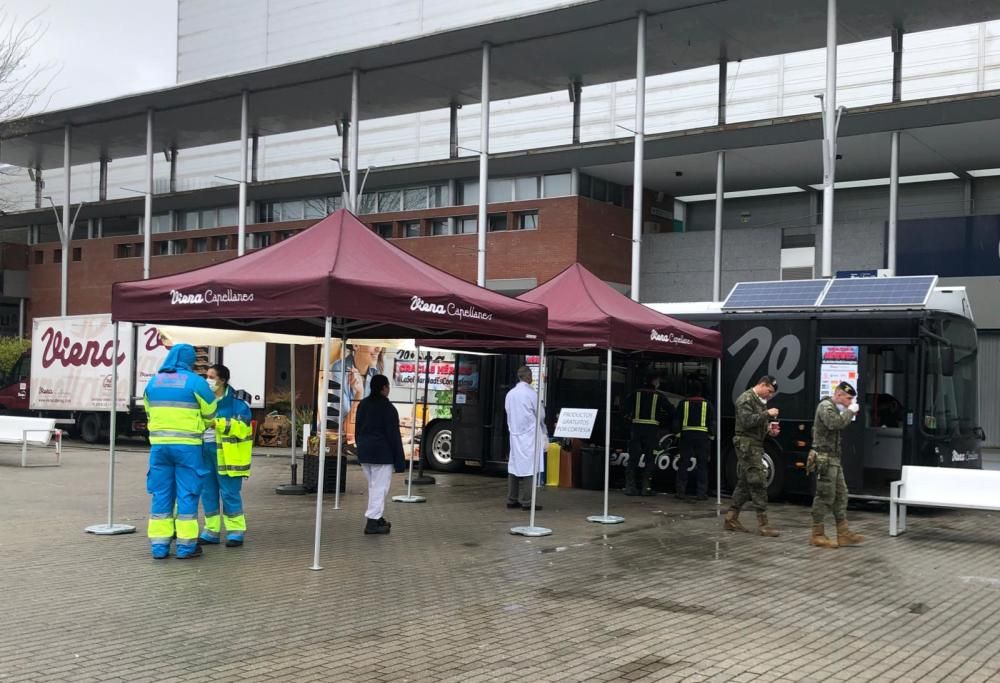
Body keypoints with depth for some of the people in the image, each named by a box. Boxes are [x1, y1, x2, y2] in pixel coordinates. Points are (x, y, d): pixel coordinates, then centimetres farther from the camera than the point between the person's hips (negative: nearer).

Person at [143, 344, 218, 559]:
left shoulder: (153, 382, 9)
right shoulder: (195, 382, -5)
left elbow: (150, 414, 15)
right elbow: (210, 414, 3)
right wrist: (199, 426, 25)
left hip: (159, 445, 4)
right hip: (187, 446, -4)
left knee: (161, 494, 9)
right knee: (187, 494, 3)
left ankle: (159, 545, 10)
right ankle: (186, 545, 6)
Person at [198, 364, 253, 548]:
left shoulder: (236, 401, -7)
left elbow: (241, 426, -18)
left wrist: (217, 423, -24)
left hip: (227, 454, -6)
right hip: (206, 451, 7)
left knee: (229, 493, -4)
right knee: (208, 492, 9)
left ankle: (236, 531, 5)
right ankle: (211, 531, 18)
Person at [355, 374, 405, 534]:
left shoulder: (363, 404, 10)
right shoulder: (387, 407, -14)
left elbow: (358, 429, 16)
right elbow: (393, 434, -15)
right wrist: (399, 460, -12)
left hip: (365, 453, 8)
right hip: (382, 453, -8)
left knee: (373, 486, 18)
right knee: (380, 487, -4)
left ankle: (377, 518, 23)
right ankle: (372, 522, -8)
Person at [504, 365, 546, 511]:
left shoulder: (510, 394, 7)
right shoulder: (531, 393, -11)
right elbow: (541, 415, -4)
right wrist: (543, 430, 15)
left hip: (514, 434, 7)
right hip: (529, 435, -6)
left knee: (514, 466, 10)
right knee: (528, 468, -3)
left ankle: (512, 500, 15)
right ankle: (526, 502, -3)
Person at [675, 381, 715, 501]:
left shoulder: (683, 403, 5)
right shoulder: (707, 404, 5)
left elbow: (677, 420, 8)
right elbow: (713, 421, 3)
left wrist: (677, 433, 16)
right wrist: (711, 435, 7)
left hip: (687, 434, 1)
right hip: (702, 436, -1)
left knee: (683, 463, 7)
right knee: (702, 464, 3)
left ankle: (681, 491, 5)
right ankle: (701, 492, -1)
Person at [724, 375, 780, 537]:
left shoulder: (759, 400, 20)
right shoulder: (746, 399, -11)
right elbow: (747, 421, -23)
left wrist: (769, 428, 9)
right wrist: (767, 414, -20)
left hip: (755, 445, 10)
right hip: (747, 445, -10)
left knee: (744, 483, 11)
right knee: (758, 484, -11)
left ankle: (731, 520, 17)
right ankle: (763, 524, -10)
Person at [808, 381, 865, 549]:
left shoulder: (834, 407, 19)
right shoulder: (825, 406, -12)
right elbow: (835, 424, -28)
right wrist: (849, 411, -17)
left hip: (833, 459, 10)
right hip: (824, 458, -10)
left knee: (840, 495, 10)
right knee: (825, 497, -6)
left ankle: (844, 534, 13)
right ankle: (817, 535, 0)